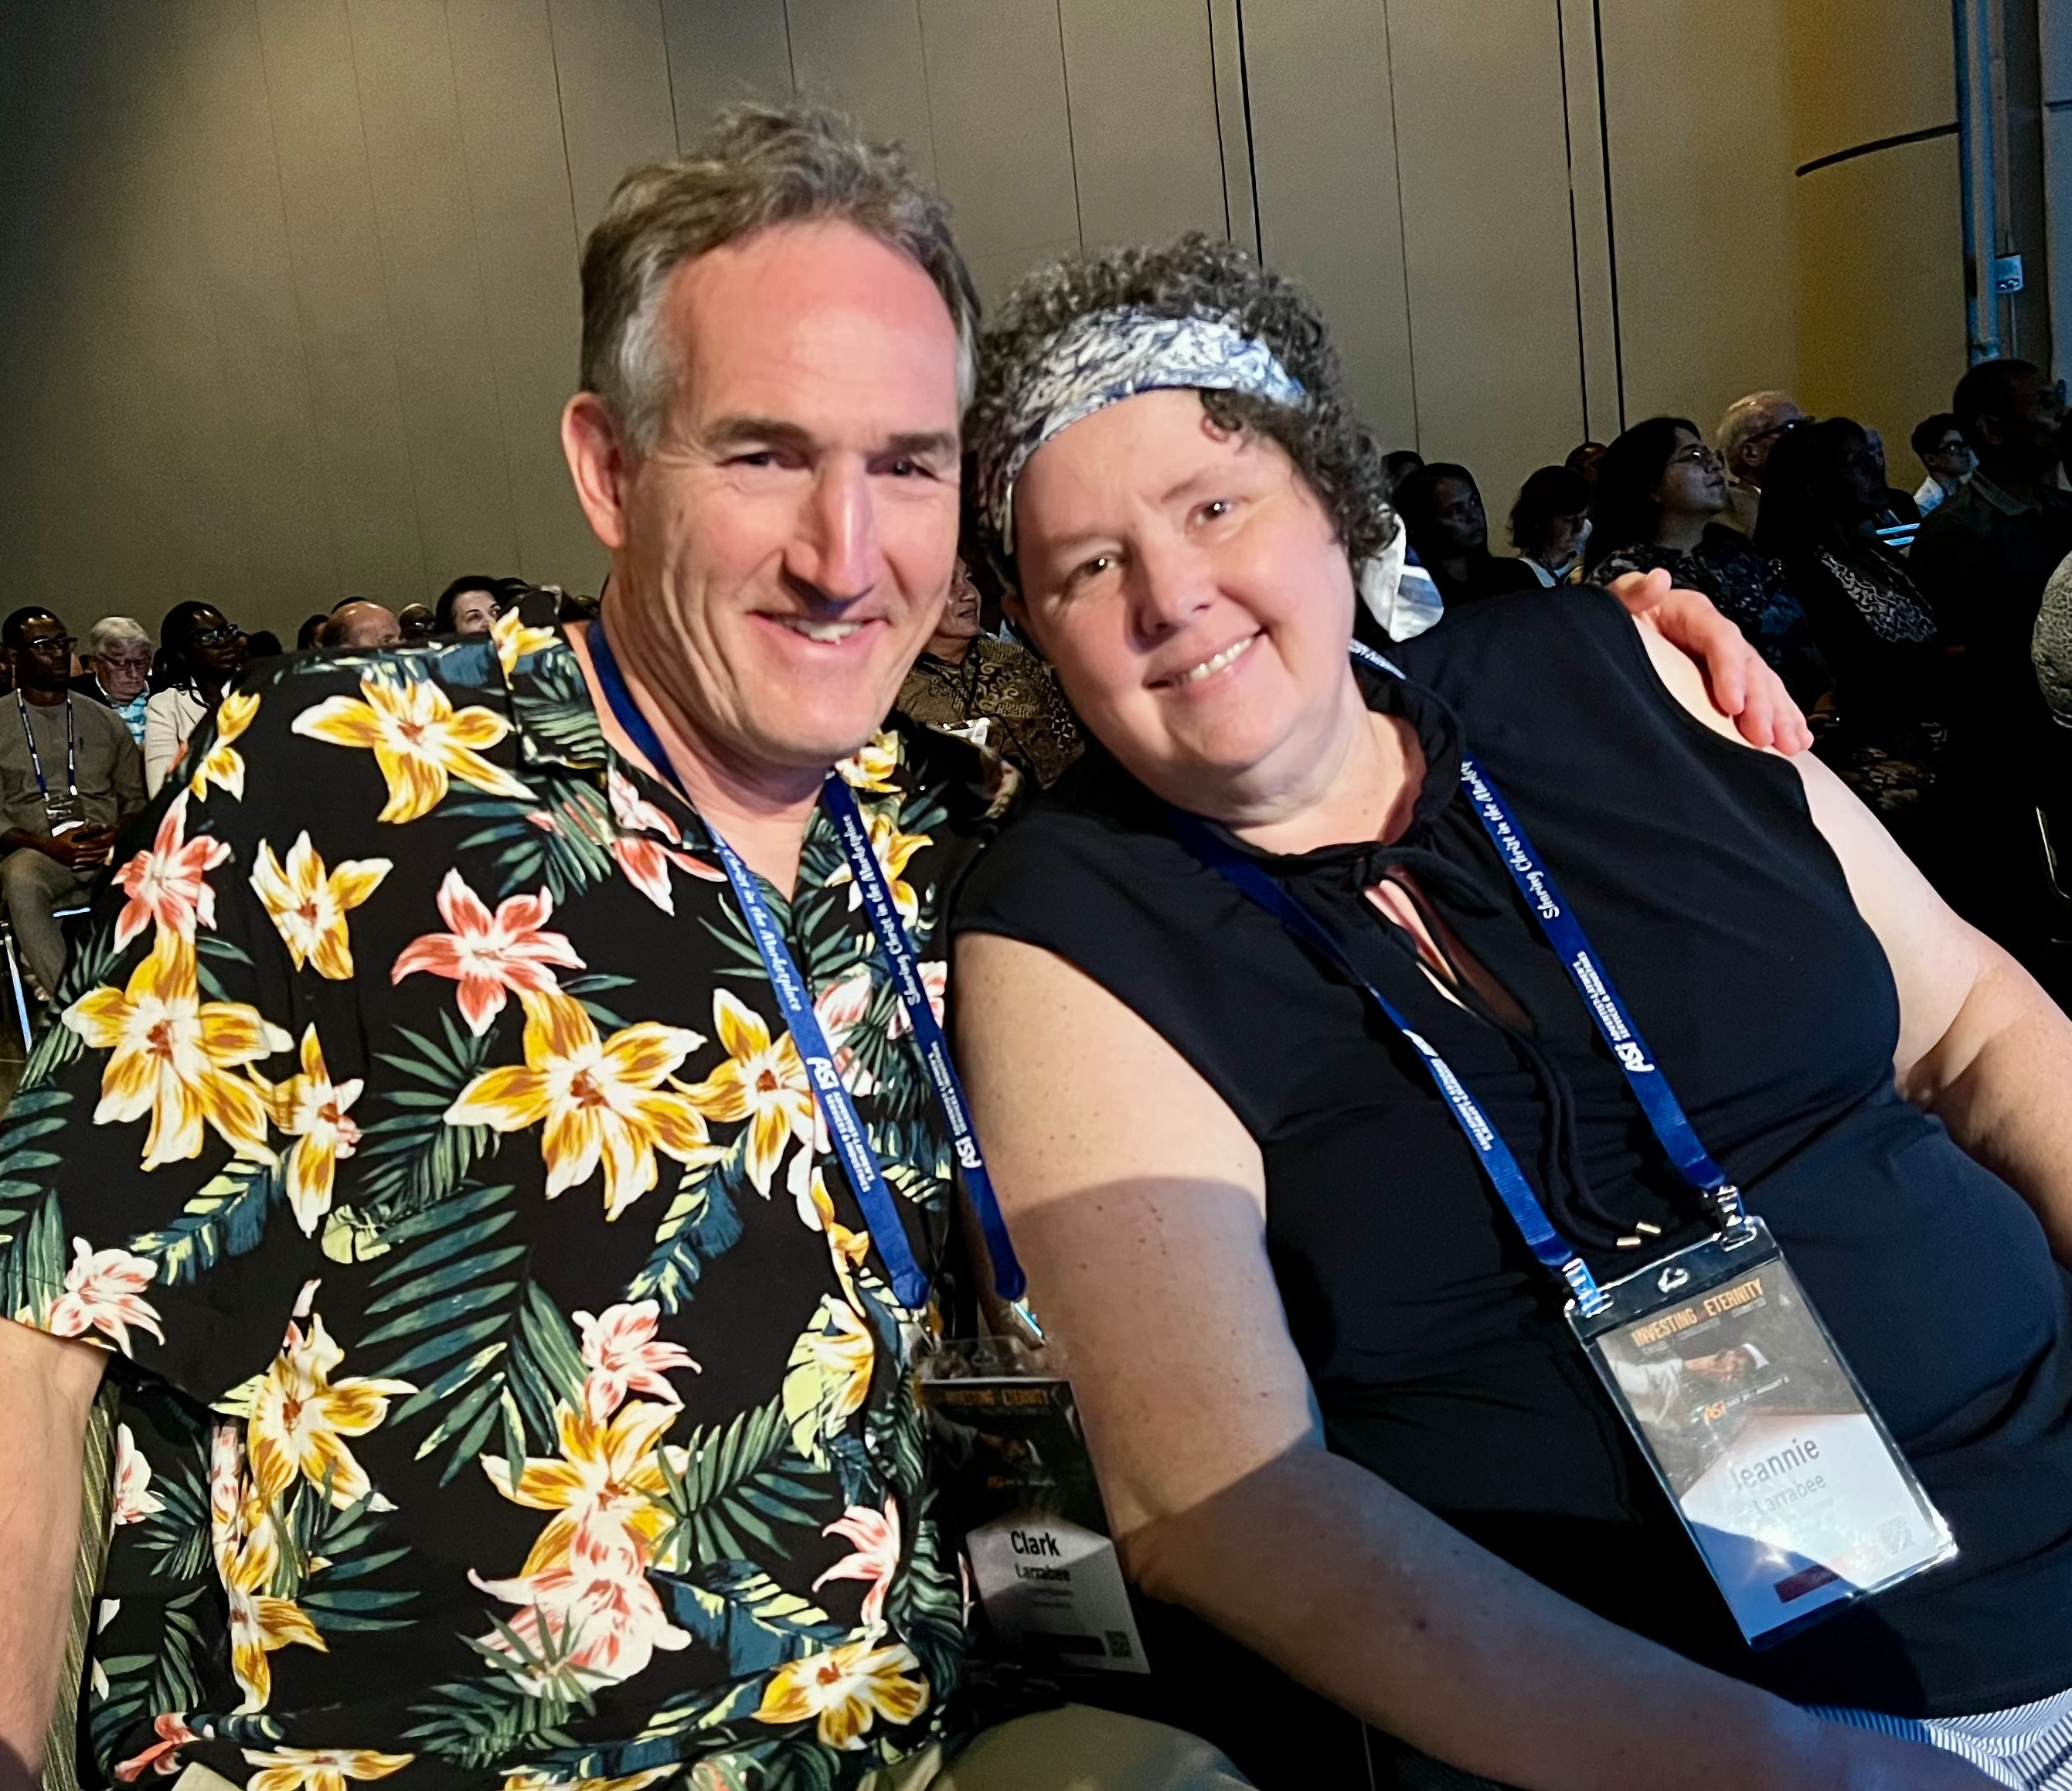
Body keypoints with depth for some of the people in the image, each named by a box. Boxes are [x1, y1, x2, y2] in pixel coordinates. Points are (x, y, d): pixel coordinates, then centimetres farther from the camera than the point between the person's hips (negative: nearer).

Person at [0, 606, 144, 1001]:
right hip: (37, 851, -2)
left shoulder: (105, 720, 20)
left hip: (109, 850, 2)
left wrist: (118, 835, -4)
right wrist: (48, 846, -13)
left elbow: (135, 799, 19)